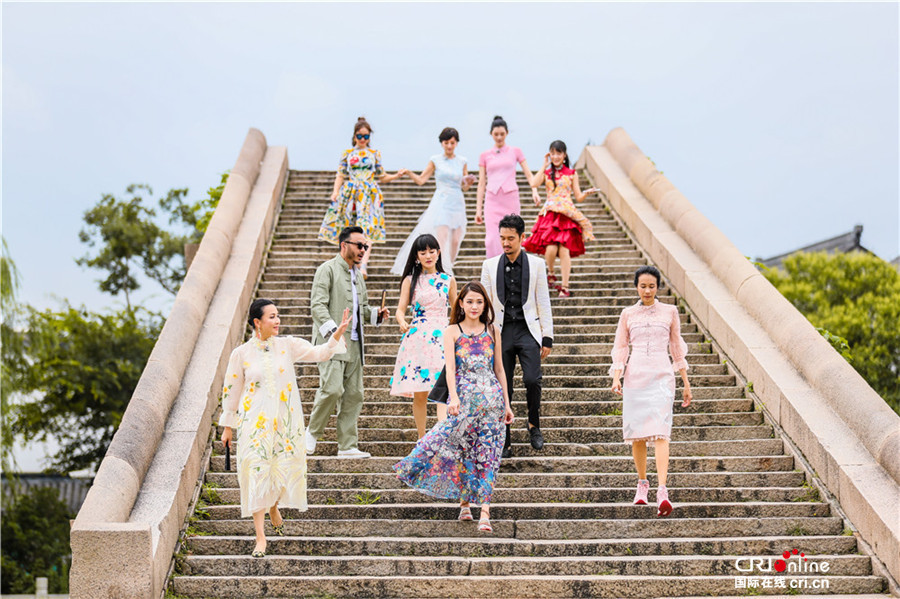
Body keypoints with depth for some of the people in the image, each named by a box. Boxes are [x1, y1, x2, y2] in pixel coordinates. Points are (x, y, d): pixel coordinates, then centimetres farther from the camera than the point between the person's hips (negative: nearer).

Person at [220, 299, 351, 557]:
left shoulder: (287, 346, 2)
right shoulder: (241, 353, -3)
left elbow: (319, 353, -8)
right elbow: (231, 390, 5)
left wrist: (338, 334, -23)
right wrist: (227, 426, 8)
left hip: (285, 421, 2)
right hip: (254, 422, -2)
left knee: (284, 467, 8)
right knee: (256, 472, -7)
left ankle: (274, 508, 43)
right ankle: (260, 537, -3)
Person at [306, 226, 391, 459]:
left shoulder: (357, 275, 21)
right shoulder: (327, 270, -3)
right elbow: (318, 305, -12)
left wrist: (376, 314, 10)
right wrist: (332, 330, -25)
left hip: (354, 344, 8)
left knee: (354, 394, 4)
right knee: (332, 389, -17)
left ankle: (347, 446, 9)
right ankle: (312, 432, 5)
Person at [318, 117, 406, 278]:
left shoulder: (375, 154, 14)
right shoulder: (348, 153, 13)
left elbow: (382, 177, 18)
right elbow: (340, 175, 10)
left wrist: (397, 175, 3)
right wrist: (335, 191, -4)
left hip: (369, 194, -1)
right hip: (350, 194, 1)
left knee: (367, 229, -17)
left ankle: (363, 266, -28)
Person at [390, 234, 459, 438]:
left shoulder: (448, 280, 11)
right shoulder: (410, 280, 8)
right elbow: (401, 309, 3)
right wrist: (402, 323, -18)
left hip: (442, 337, 0)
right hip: (417, 338, 0)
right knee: (419, 393, 2)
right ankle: (422, 440, 13)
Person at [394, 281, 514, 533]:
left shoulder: (493, 330, 13)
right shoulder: (452, 331, 6)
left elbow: (499, 368, 16)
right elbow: (450, 368, -6)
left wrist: (507, 402, 13)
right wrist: (453, 398, -20)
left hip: (491, 396, 1)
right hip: (464, 396, -1)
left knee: (487, 454, -4)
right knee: (463, 449, -3)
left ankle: (484, 512, -8)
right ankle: (464, 502, 15)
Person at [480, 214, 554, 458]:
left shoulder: (536, 264, 5)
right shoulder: (490, 266, 8)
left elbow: (543, 302, 5)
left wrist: (547, 337, 2)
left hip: (528, 330, -1)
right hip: (501, 331, 1)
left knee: (532, 379, -17)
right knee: (502, 388, 0)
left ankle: (534, 425, 11)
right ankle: (504, 444, 9)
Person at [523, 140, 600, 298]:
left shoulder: (571, 174, 11)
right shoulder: (546, 173, 12)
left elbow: (579, 197, 11)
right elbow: (535, 183, -10)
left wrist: (587, 193, -11)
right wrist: (545, 165, -2)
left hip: (567, 215, 0)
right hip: (550, 214, 0)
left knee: (564, 250, -10)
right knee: (551, 248, -15)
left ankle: (565, 287, -4)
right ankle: (551, 273, 18)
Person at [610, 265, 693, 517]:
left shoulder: (670, 312, 9)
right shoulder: (628, 314, 9)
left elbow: (677, 347, 14)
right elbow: (620, 348, 10)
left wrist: (686, 383, 14)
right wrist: (616, 378, -5)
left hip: (661, 376, -1)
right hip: (635, 376, 2)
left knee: (660, 432, -14)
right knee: (637, 433, 3)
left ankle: (662, 490, -24)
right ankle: (642, 483, 21)